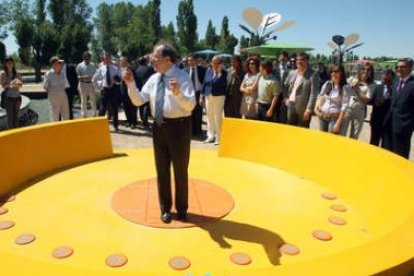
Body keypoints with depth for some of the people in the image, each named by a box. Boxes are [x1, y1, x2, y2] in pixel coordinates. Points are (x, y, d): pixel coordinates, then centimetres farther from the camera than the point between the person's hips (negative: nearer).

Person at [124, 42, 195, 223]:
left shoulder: (182, 77, -12)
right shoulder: (153, 79, 6)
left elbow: (190, 105, -21)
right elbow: (138, 101, 7)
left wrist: (178, 93, -39)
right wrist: (131, 85, -8)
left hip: (178, 126, -5)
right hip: (159, 126, 6)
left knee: (180, 170, 9)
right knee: (161, 170, 13)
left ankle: (181, 209, 28)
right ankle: (165, 209, 30)